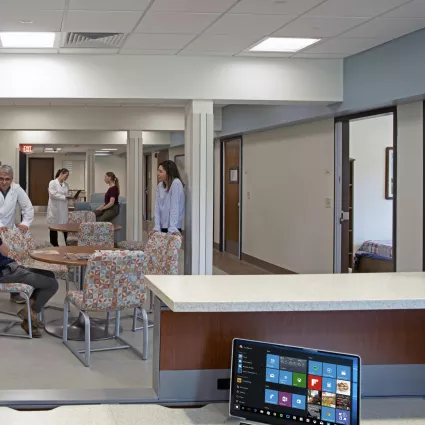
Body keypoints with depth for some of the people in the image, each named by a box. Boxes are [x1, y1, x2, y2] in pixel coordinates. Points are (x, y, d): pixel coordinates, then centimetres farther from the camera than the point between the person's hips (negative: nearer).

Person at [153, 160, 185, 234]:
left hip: (174, 229, -6)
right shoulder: (160, 186, 5)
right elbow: (157, 208, 2)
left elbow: (174, 207, -18)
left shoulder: (176, 183, -13)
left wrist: (172, 229, -23)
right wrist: (157, 228, -7)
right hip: (162, 228, 6)